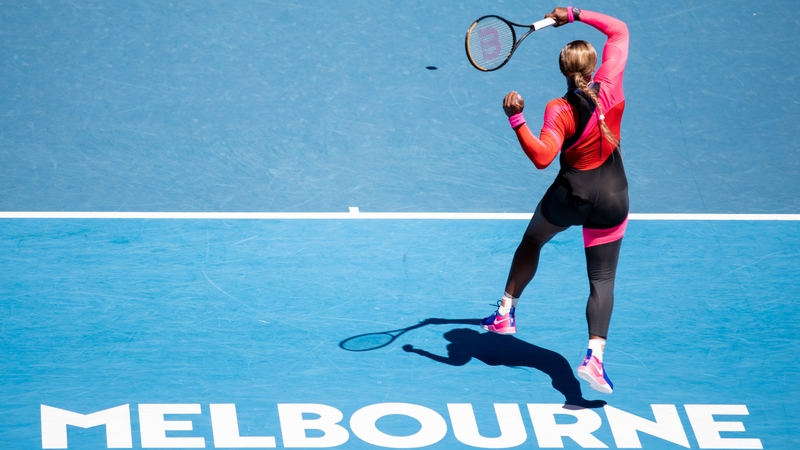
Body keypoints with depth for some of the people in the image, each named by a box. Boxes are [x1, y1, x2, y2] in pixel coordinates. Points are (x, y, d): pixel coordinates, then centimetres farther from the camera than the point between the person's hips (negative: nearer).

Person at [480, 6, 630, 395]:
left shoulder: (559, 111, -20)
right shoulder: (610, 86, -13)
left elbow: (542, 157, -33)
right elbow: (619, 30, 0)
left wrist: (516, 120, -32)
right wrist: (575, 15, 3)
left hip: (569, 195, -1)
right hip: (611, 199, 1)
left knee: (531, 241, 31)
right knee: (602, 281, 3)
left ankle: (506, 311, 39)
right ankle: (594, 355, -16)